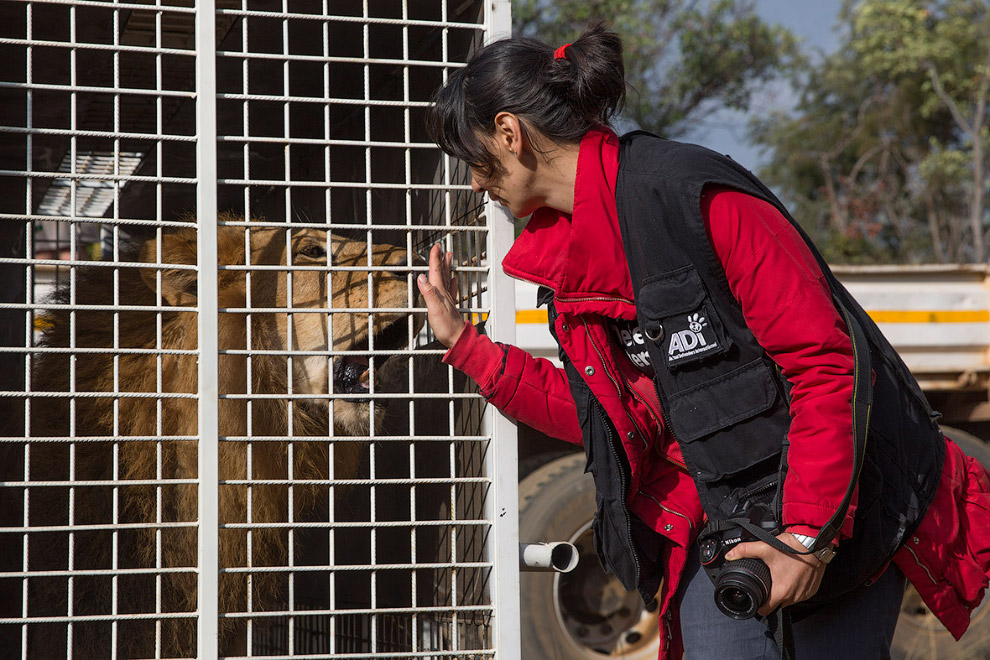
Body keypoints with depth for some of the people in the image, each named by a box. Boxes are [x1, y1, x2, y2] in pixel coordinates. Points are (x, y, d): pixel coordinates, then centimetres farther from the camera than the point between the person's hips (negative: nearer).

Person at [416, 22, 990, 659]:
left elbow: (827, 362, -20)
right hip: (715, 526, 6)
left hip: (842, 515, -6)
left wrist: (808, 535, -21)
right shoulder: (561, 255, 8)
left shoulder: (690, 193, -18)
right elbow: (614, 419, 12)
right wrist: (465, 343, 13)